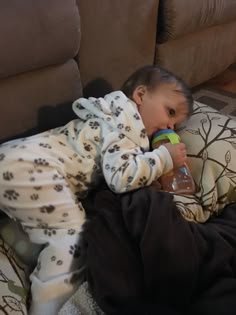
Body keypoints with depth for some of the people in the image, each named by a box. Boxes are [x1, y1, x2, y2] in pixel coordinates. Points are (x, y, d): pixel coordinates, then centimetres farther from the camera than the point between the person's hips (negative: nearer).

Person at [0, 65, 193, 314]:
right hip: (31, 168, -10)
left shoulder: (115, 117, 23)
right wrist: (165, 157, -8)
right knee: (72, 236, -12)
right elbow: (122, 177, -20)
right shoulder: (125, 125, -8)